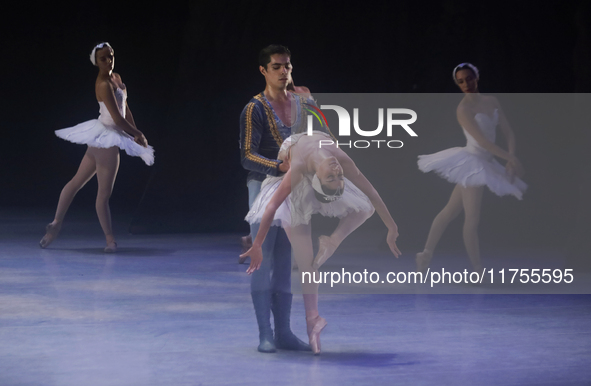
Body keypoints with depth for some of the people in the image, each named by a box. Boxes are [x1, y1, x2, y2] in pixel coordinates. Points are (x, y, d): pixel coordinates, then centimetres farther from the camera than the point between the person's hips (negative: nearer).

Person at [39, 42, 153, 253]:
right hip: (106, 139, -10)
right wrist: (139, 135, -9)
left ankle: (56, 223, 23)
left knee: (77, 181, 15)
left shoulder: (116, 78, 10)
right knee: (104, 192, -1)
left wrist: (136, 133, 8)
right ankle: (110, 238, 6)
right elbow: (118, 119, -20)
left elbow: (126, 110, 15)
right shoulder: (104, 85, -19)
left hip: (103, 138, 10)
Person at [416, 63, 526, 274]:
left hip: (484, 163, 7)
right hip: (471, 162, -7)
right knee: (472, 219, -5)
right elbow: (482, 140, -21)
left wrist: (511, 159, -11)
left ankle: (426, 255, 23)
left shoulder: (492, 102, 7)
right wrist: (511, 158, -23)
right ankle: (478, 271, -1)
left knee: (450, 211, 14)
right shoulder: (464, 108, -14)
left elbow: (508, 133, 4)